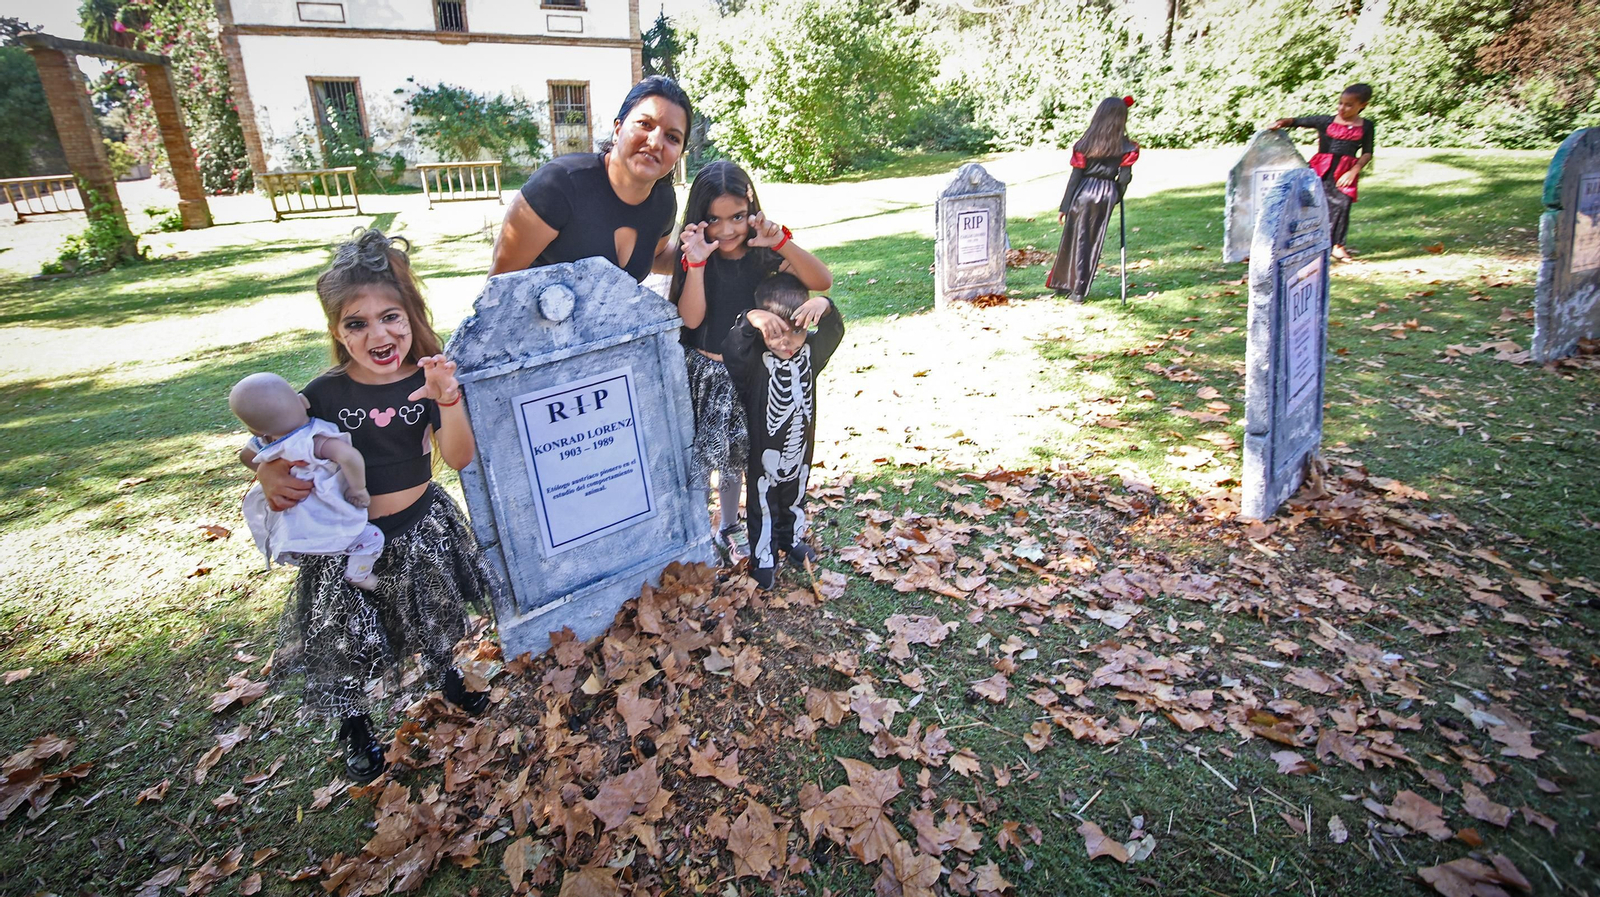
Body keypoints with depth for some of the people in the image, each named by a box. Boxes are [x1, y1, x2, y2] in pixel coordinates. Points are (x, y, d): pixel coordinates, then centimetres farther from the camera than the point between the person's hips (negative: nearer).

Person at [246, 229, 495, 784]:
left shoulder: (430, 378, -12)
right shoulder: (324, 395, -13)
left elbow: (459, 459, -22)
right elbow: (280, 445, 1)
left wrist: (449, 401, -37)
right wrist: (269, 474, -21)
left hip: (421, 528, 1)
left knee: (438, 621, 22)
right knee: (347, 645, 13)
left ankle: (449, 677, 54)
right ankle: (353, 728, 41)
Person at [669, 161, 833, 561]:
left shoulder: (764, 254, -8)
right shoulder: (695, 257, -9)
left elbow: (822, 281, -21)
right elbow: (690, 318, -20)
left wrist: (782, 243, -33)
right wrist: (696, 262, -30)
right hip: (704, 374, -2)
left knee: (735, 456, 17)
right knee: (700, 456, 0)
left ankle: (728, 529, 38)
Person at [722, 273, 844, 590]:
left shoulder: (810, 352, -11)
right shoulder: (754, 359, -24)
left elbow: (833, 331, -23)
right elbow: (731, 350, -43)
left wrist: (825, 306, -45)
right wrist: (750, 320, -60)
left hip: (800, 450, 5)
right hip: (764, 456, -4)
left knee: (796, 499, 28)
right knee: (763, 507, 16)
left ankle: (793, 541, 54)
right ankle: (762, 559, 37)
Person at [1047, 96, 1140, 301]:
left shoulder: (1085, 143, -4)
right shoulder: (1126, 147, -1)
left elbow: (1075, 177, -4)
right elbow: (1124, 178, -3)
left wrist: (1064, 207, -1)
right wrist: (1115, 198, 15)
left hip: (1083, 193, -1)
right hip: (1107, 196, 1)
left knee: (1074, 240, 10)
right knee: (1094, 242, 7)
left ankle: (1062, 284, 16)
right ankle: (1080, 290, 7)